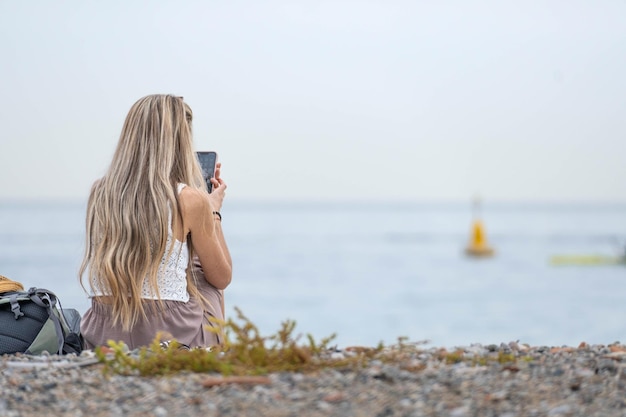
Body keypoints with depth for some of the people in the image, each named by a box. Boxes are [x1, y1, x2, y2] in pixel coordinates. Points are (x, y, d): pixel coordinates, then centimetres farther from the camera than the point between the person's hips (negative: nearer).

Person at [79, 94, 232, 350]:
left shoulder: (99, 194, 2)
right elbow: (222, 277, 3)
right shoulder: (190, 200, -12)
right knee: (207, 282, 29)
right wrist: (213, 212, 16)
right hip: (168, 335, -4)